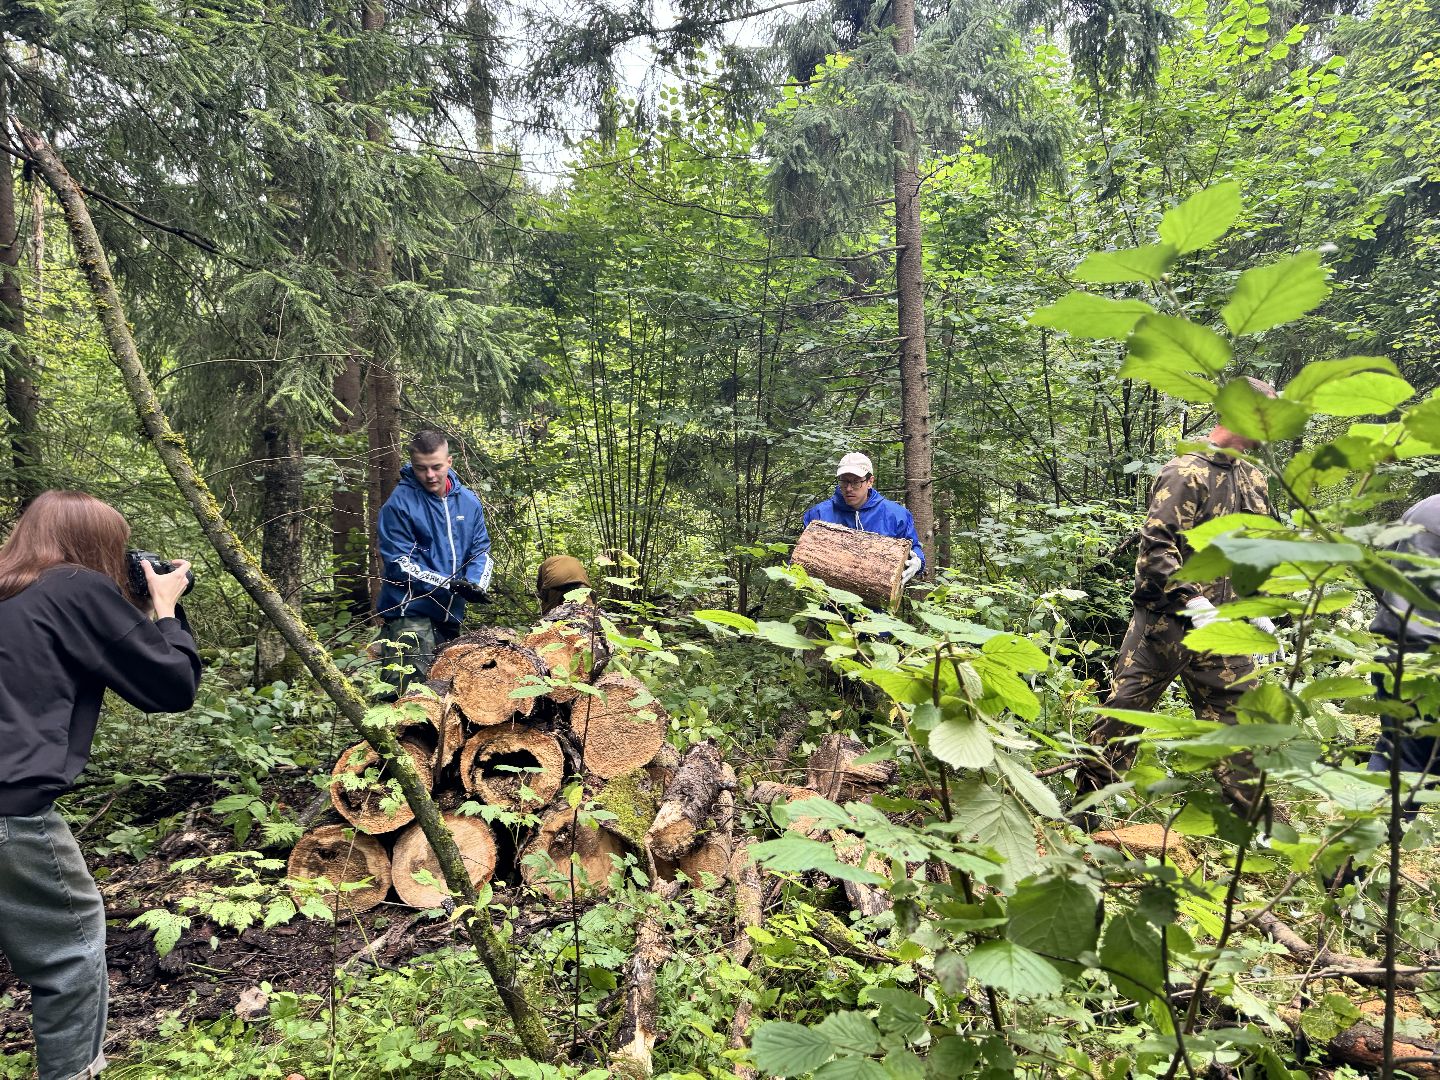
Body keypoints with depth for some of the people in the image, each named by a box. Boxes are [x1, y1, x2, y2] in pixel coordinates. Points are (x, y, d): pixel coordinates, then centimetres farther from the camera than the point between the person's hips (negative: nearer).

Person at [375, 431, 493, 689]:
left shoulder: (469, 501, 6)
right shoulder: (399, 503, -11)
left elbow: (481, 550, 9)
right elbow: (399, 563, -14)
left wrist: (475, 584, -12)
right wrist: (449, 584, -21)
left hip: (451, 613, 6)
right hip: (411, 612, -6)